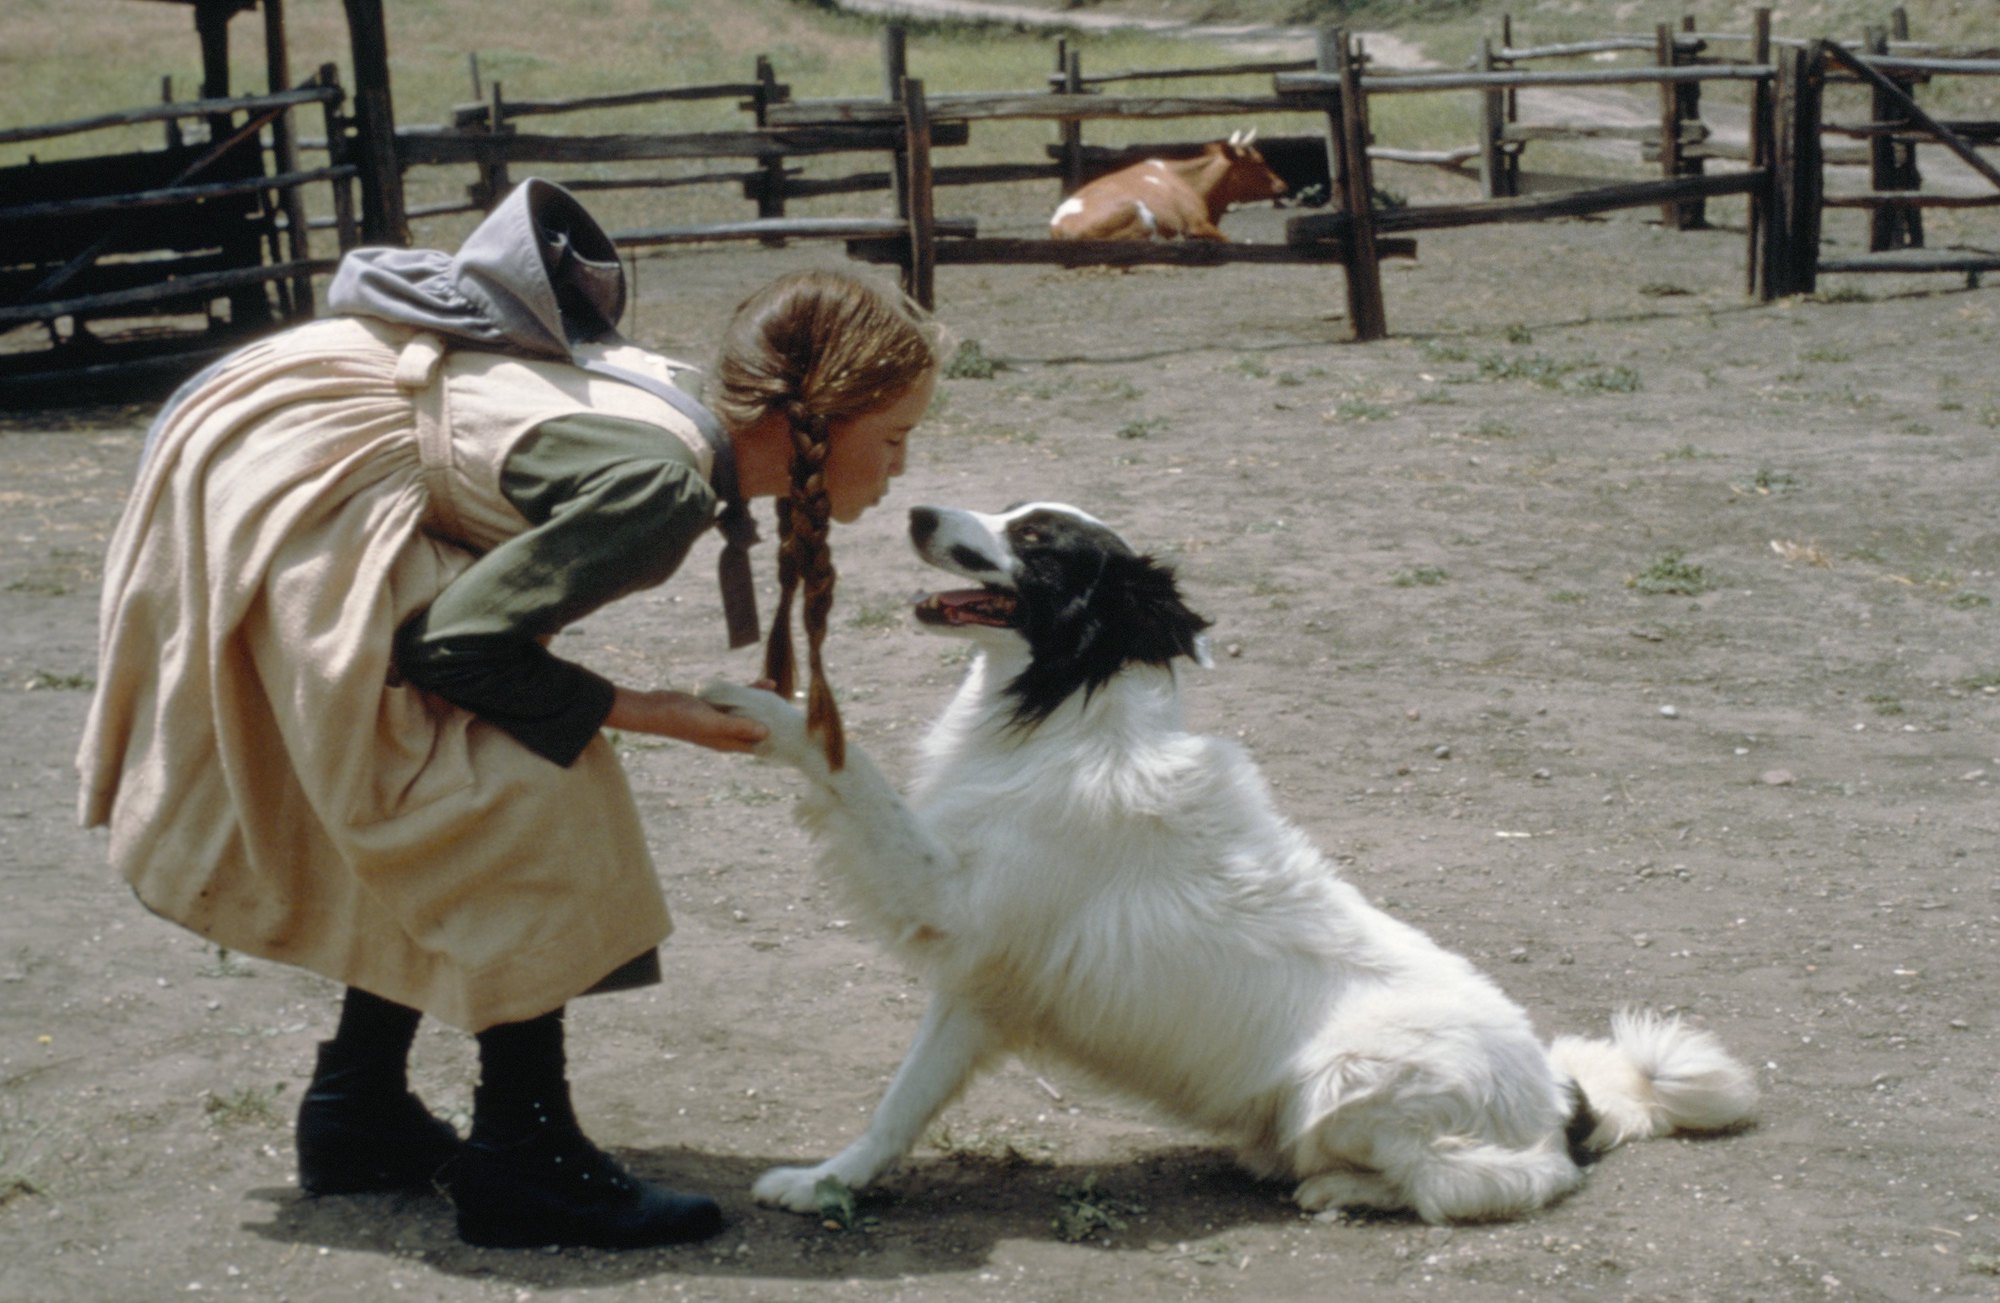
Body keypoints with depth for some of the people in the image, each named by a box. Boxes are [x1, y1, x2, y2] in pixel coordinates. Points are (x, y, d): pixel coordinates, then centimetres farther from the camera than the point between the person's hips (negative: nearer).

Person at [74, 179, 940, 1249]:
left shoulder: (677, 406, 5)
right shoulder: (664, 484, -23)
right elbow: (465, 643, -22)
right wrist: (645, 712, -13)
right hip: (299, 482, -10)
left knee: (439, 820, 17)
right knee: (528, 800, -10)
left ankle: (356, 1117, 27)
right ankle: (522, 1157, -3)